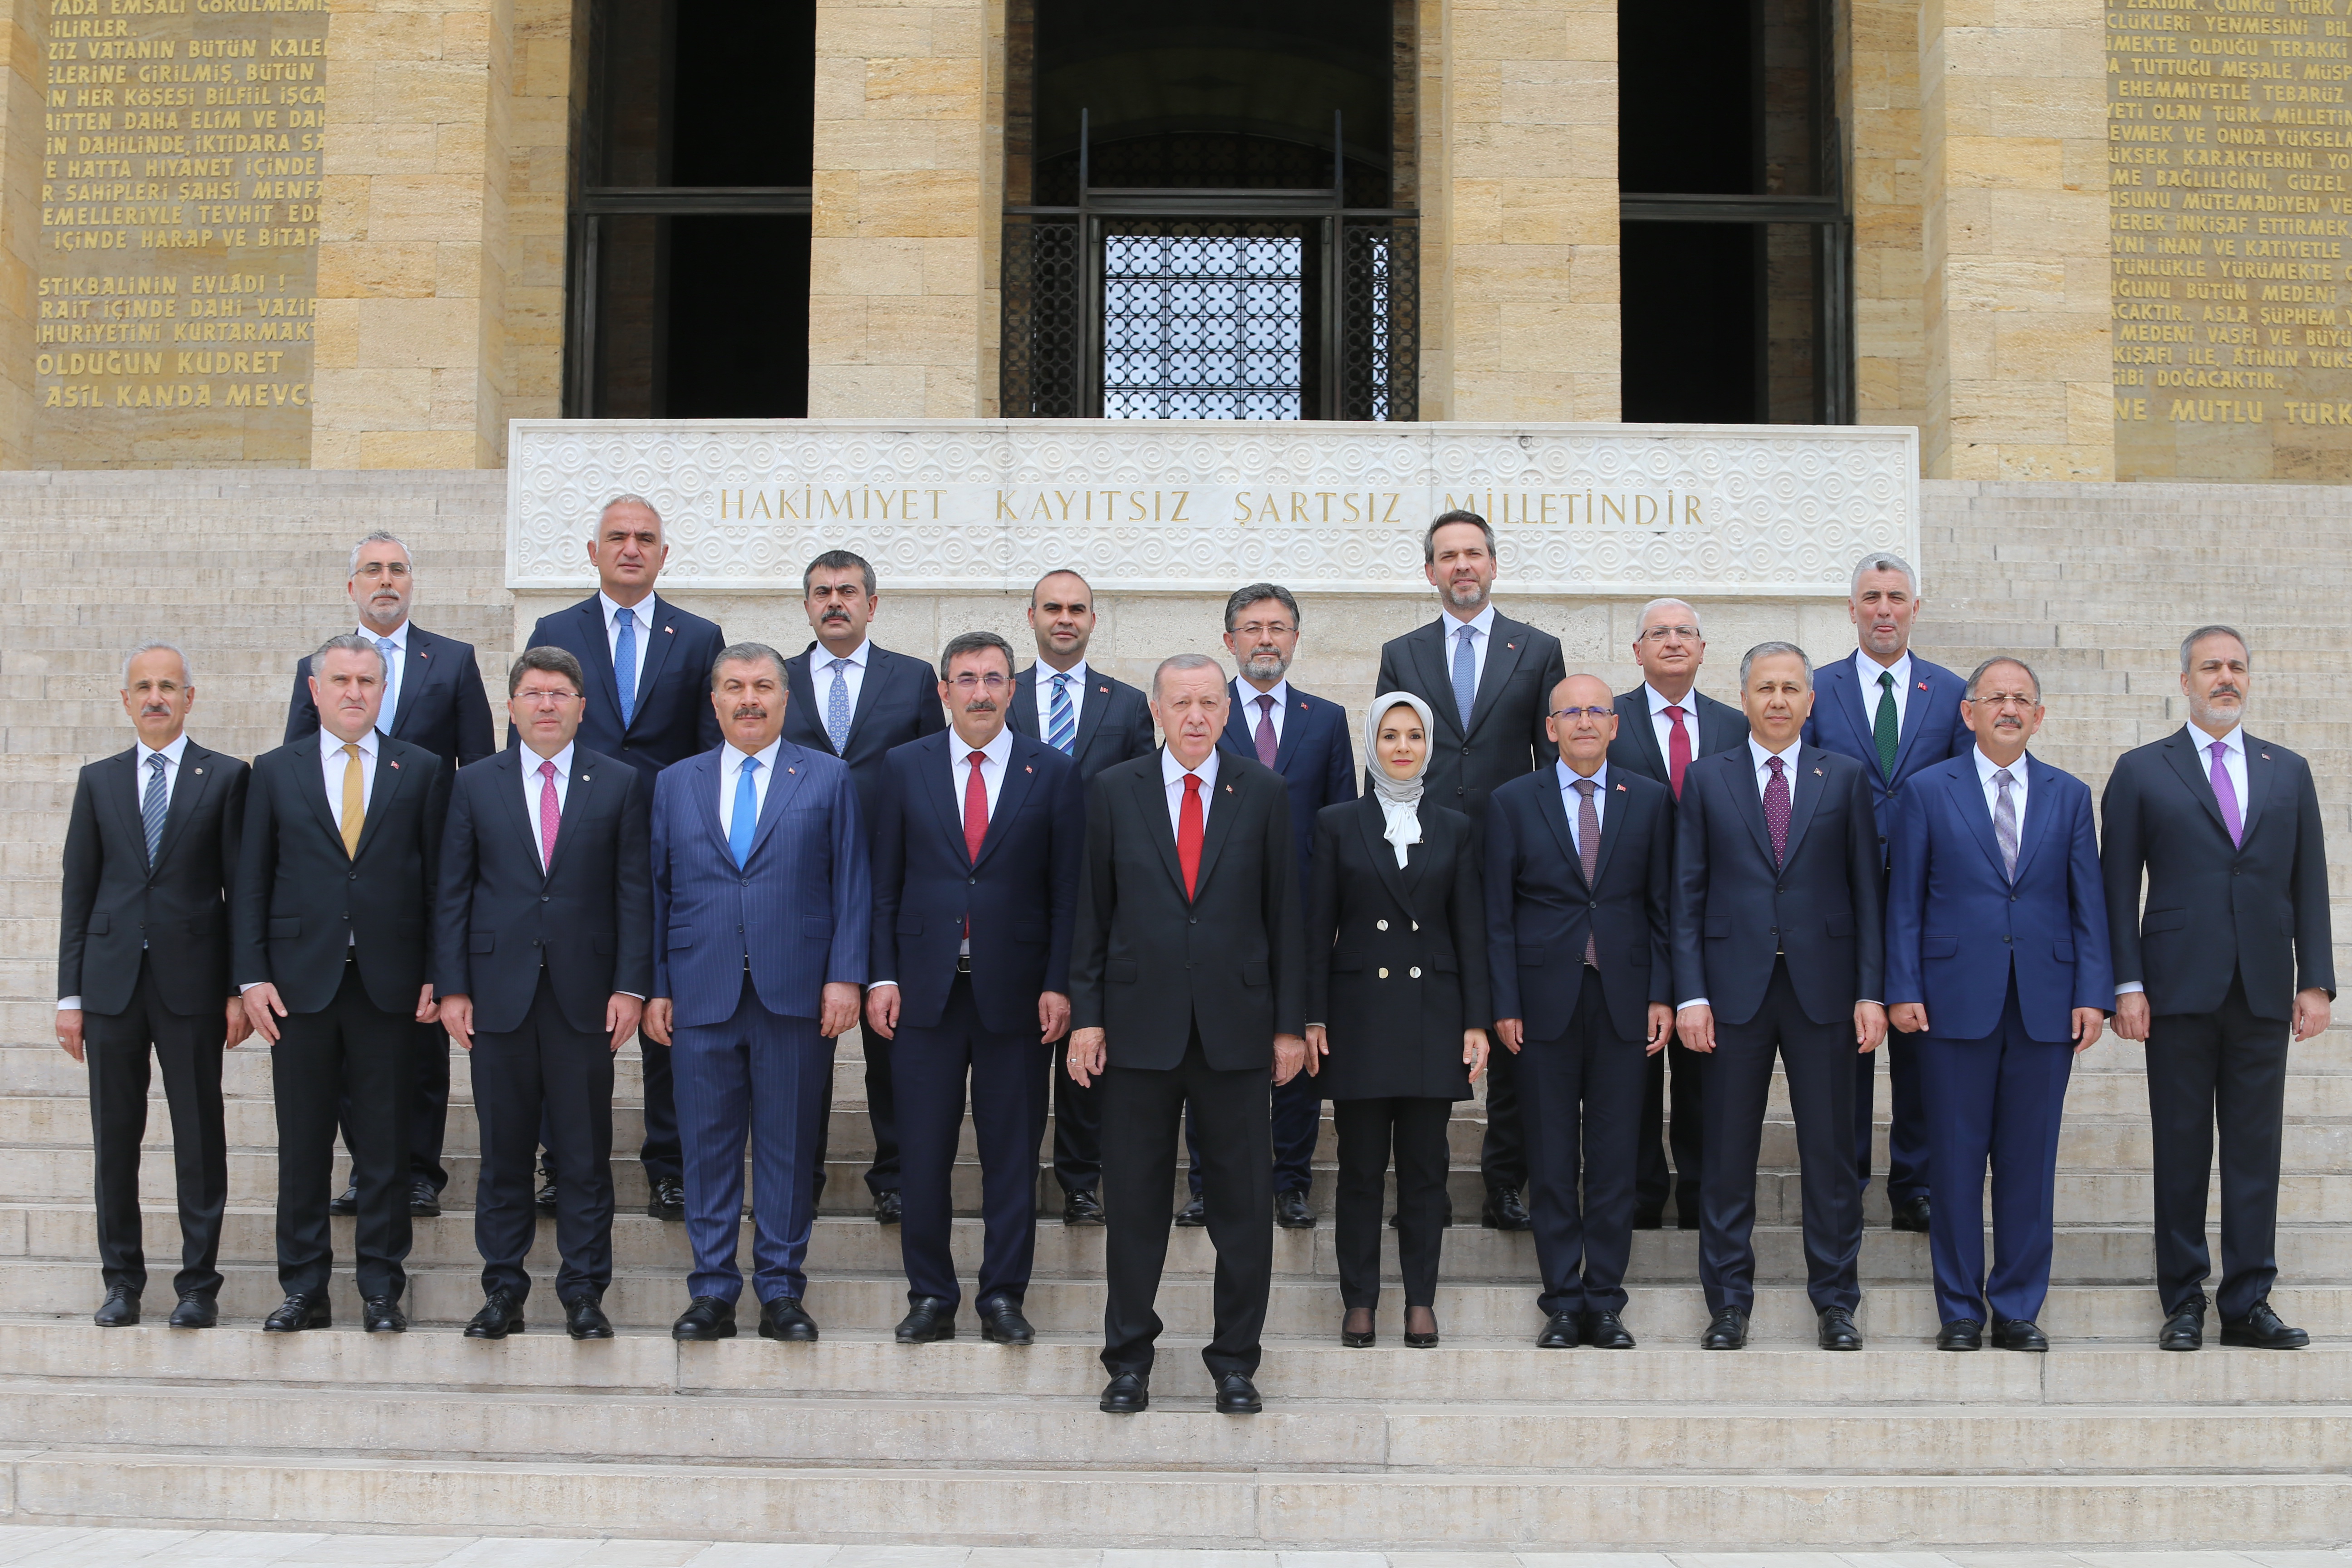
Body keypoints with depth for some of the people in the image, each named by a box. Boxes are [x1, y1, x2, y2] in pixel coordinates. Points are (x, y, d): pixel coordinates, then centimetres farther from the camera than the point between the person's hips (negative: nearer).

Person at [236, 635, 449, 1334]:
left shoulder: (422, 771, 7)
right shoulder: (275, 772, 8)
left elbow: (439, 880, 4)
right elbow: (251, 882, 6)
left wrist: (437, 976, -2)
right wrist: (252, 976, -3)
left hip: (389, 984, -1)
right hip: (301, 981, 1)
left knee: (385, 1144, 3)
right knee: (302, 1144, 5)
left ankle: (381, 1289, 12)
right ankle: (304, 1289, 14)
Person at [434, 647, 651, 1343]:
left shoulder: (621, 784, 5)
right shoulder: (475, 785, 8)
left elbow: (634, 891, 2)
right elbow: (453, 893, 7)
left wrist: (630, 985, -5)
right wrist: (452, 987, -1)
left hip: (585, 995, -1)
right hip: (499, 991, 1)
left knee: (585, 1152, 2)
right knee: (503, 1150, 6)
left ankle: (584, 1292, 11)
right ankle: (503, 1289, 16)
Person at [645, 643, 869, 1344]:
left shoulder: (828, 779, 7)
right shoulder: (676, 785, 13)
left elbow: (852, 885, 3)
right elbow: (658, 891, 11)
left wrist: (845, 977, -6)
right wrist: (655, 987, 4)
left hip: (797, 996, -1)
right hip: (701, 996, 2)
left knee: (789, 1146, 3)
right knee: (708, 1146, 4)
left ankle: (781, 1291, 12)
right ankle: (713, 1291, 13)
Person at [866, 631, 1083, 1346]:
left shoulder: (1053, 772, 3)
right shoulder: (905, 766, 7)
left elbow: (1067, 890, 2)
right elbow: (885, 881, 7)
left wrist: (1058, 985, -6)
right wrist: (883, 975, 0)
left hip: (1014, 992, -1)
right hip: (927, 989, 1)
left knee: (1013, 1153, 4)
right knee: (922, 1152, 4)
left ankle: (1004, 1298, 14)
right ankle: (931, 1298, 15)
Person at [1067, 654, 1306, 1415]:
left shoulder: (1264, 794, 4)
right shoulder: (1114, 792, 5)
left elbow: (1284, 914, 4)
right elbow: (1092, 913, 5)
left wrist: (1289, 1023, 0)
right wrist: (1086, 1014, -1)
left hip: (1236, 1029, 0)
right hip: (1139, 1027, 0)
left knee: (1244, 1201, 4)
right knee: (1134, 1201, 6)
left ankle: (1235, 1360, 16)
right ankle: (1129, 1359, 18)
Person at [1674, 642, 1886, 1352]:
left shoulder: (1845, 778, 7)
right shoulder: (1706, 779, 6)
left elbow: (1867, 891, 5)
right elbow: (1688, 895, 4)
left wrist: (1870, 992, -2)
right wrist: (1690, 993, -4)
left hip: (1821, 986, 0)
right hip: (1735, 986, 0)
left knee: (1830, 1147, 3)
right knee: (1729, 1150, 4)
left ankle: (1835, 1301, 14)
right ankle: (1729, 1301, 14)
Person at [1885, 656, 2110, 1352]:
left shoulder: (2070, 795, 9)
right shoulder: (1928, 791, 4)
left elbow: (2088, 901, 7)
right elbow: (1905, 900, 3)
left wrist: (2093, 994, -1)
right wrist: (1903, 990, -4)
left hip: (2046, 1003, 2)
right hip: (1956, 1001, -2)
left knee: (2029, 1160, 5)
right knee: (1956, 1159, 3)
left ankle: (2019, 1308, 15)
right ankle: (1960, 1311, 13)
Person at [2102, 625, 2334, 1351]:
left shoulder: (2289, 772, 12)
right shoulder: (2141, 772, 4)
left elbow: (2308, 883, 10)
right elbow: (2118, 886, 1)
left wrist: (2316, 982, 2)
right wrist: (2125, 984, -6)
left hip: (2264, 992, 2)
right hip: (2180, 991, -2)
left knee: (2256, 1148, 4)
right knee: (2181, 1148, 3)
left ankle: (2248, 1303, 11)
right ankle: (2184, 1302, 11)